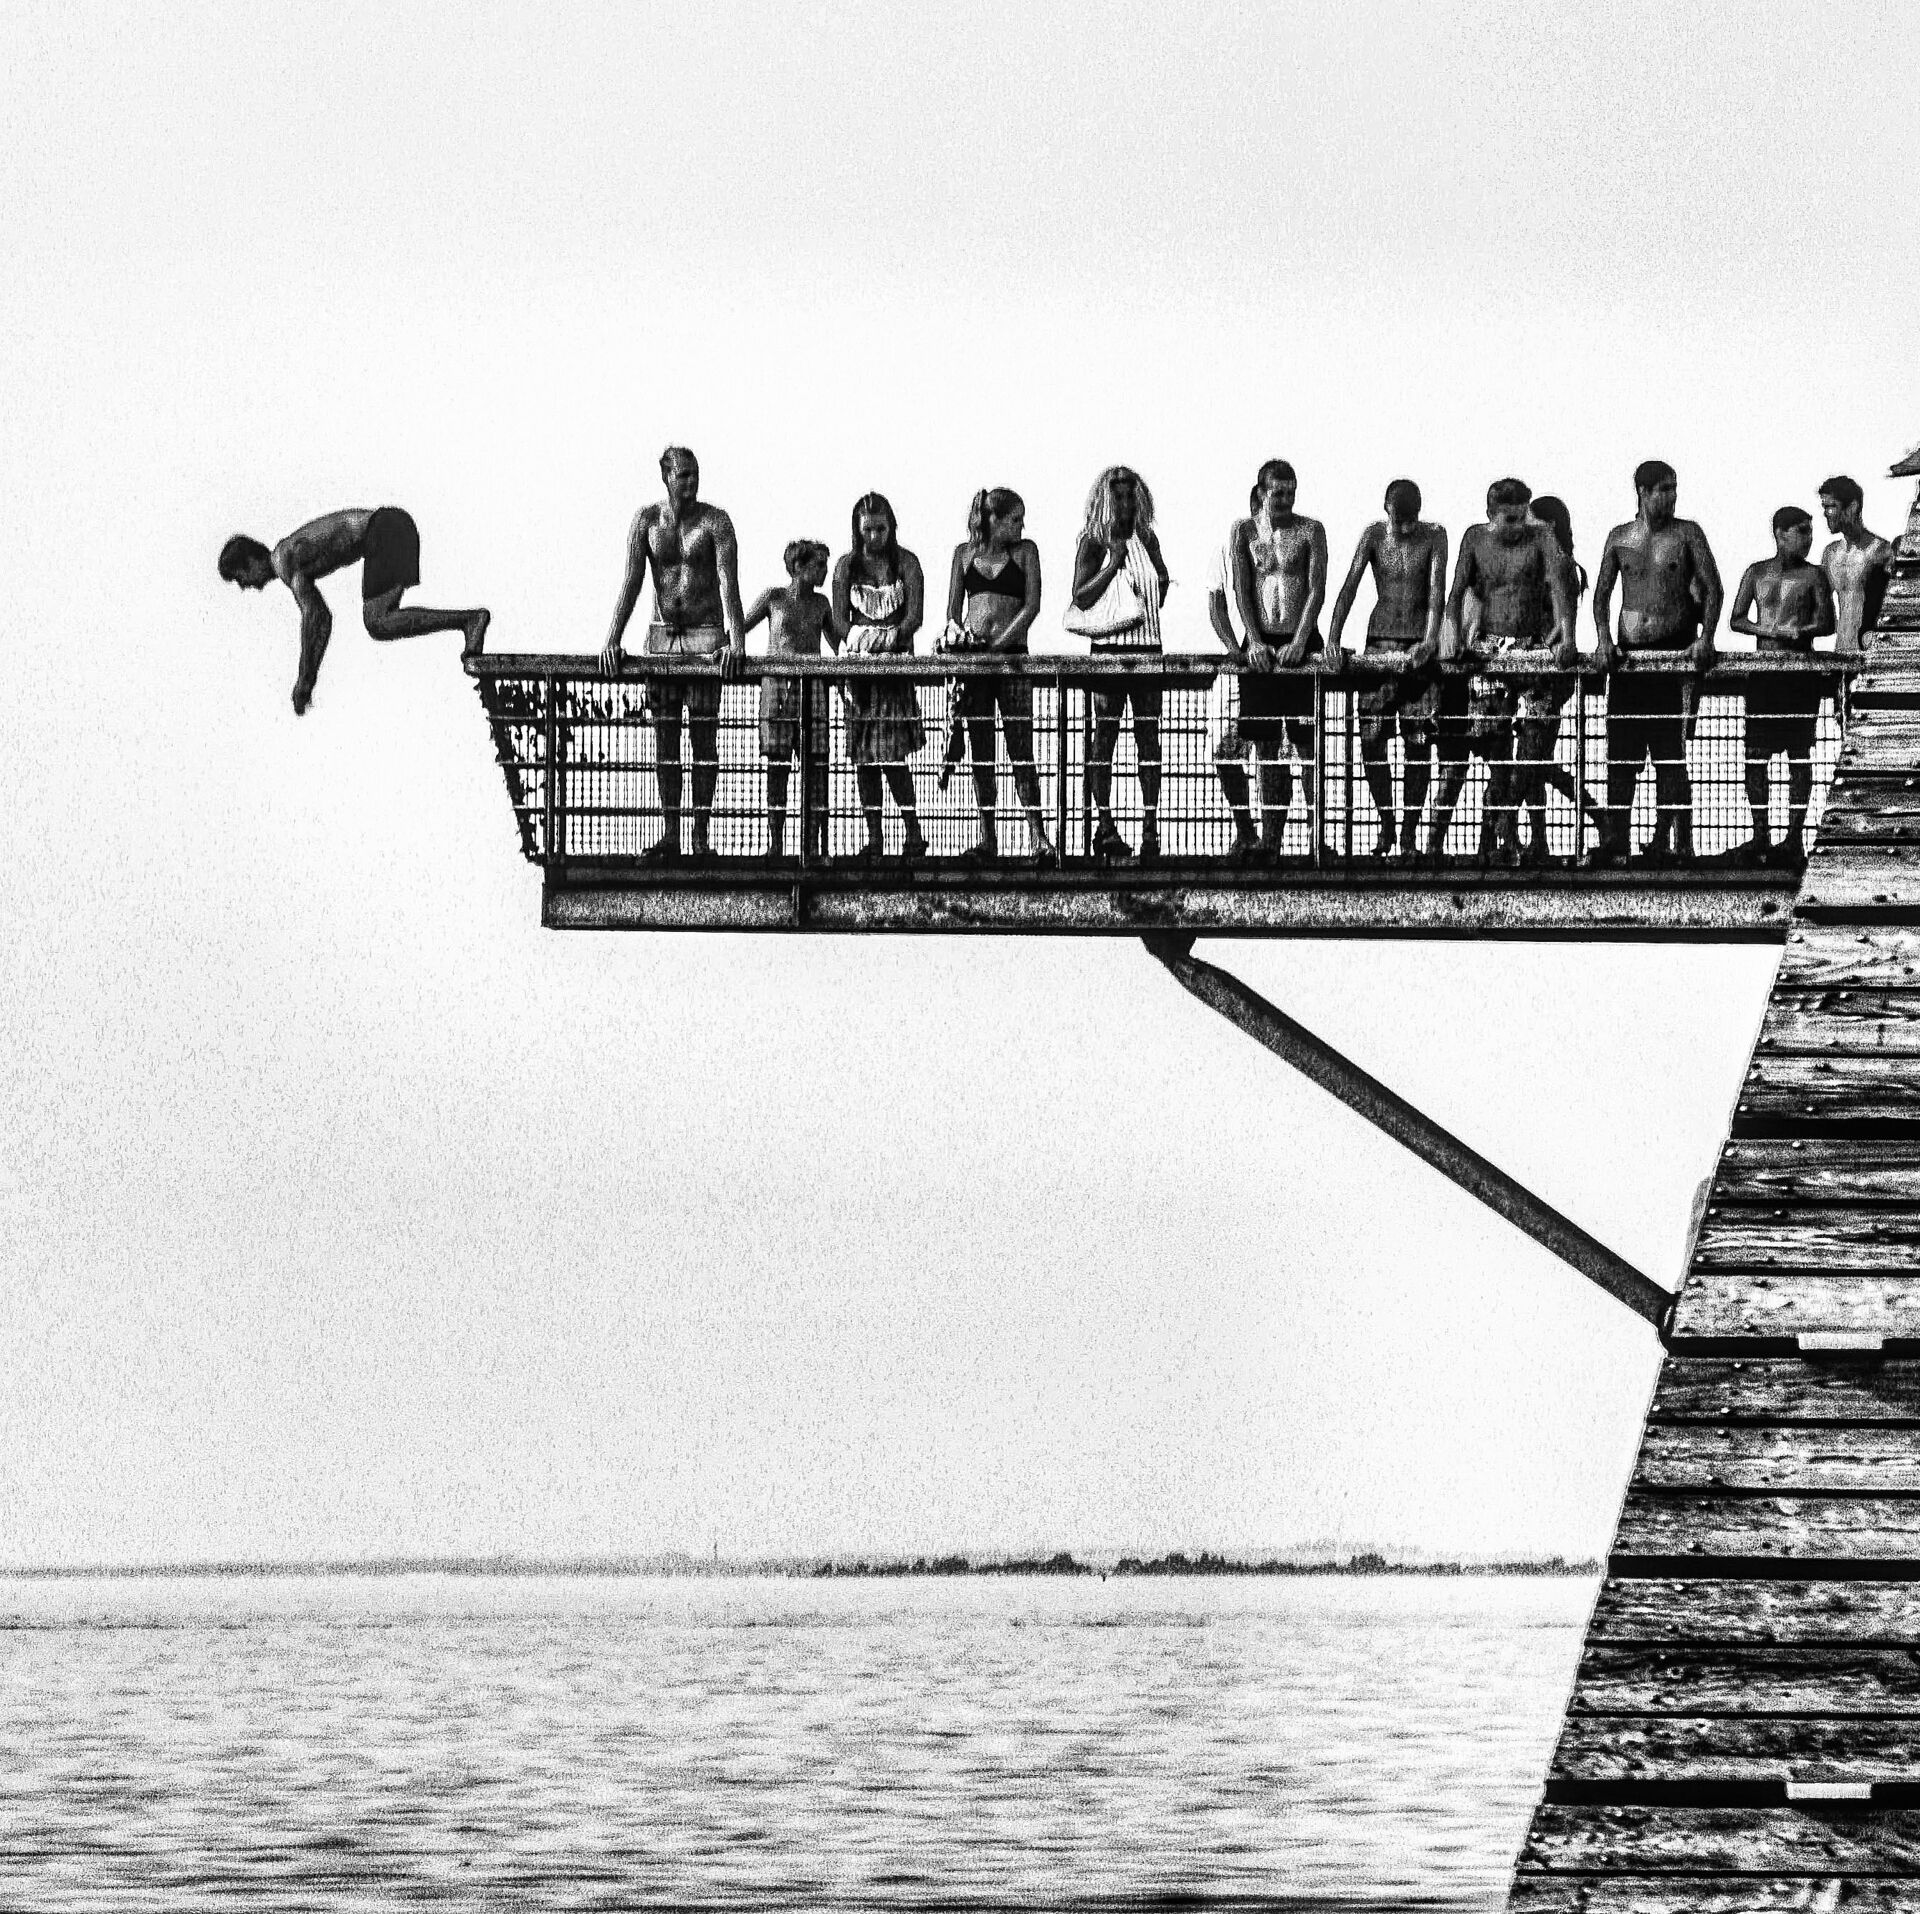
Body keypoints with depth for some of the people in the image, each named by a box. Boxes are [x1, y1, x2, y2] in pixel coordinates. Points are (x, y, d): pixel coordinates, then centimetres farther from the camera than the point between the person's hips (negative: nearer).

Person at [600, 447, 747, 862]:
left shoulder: (715, 521, -6)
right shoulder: (647, 520, 2)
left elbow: (729, 582, -15)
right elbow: (631, 582, -2)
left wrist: (736, 639, -28)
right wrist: (613, 639, -12)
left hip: (706, 636, -3)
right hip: (661, 636, 3)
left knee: (703, 734, -3)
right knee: (664, 734, 2)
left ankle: (701, 835, 0)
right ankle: (669, 836, 6)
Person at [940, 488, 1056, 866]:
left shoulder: (1025, 550, 7)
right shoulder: (964, 552, 12)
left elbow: (1032, 605, -2)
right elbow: (953, 611, 13)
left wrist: (999, 644, -11)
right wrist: (962, 635, -7)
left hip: (1011, 654, -2)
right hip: (971, 656, 2)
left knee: (1021, 749, -8)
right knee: (980, 750, 3)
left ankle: (1038, 836, -10)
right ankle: (987, 838, 6)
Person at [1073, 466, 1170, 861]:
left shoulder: (1147, 540, 12)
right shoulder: (1094, 544, -2)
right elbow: (1081, 597, -10)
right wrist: (1113, 564, -15)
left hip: (1148, 647, 4)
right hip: (1109, 649, -4)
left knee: (1149, 736, 1)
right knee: (1105, 734, -1)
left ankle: (1151, 828, 1)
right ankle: (1105, 825, 2)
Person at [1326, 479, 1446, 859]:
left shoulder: (1434, 536, -2)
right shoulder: (1374, 535, -1)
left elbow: (1437, 589, -12)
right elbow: (1350, 585, -8)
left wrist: (1430, 639, -26)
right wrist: (1333, 637, -20)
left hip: (1420, 645, -1)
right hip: (1380, 642, 1)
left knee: (1417, 742, -3)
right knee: (1371, 739, -4)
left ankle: (1409, 833, 2)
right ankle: (1386, 825, 11)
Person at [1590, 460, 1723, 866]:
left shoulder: (1687, 534, 2)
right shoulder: (1619, 538, 8)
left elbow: (1712, 588, -1)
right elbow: (1601, 595, 8)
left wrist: (1705, 638, -14)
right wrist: (1604, 640, -7)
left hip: (1675, 651, -3)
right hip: (1628, 656, 3)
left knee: (1669, 751, -6)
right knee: (1621, 750, 3)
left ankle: (1671, 840, -5)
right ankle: (1616, 836, 9)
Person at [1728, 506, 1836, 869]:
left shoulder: (1812, 575, 2)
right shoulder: (1756, 573, 8)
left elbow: (1826, 623, -3)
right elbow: (1735, 620, 3)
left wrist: (1797, 632, -20)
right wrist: (1772, 631, -13)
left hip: (1801, 673, -3)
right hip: (1763, 672, 3)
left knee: (1799, 755, -2)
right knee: (1756, 755, 1)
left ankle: (1794, 839, 0)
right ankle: (1759, 838, 8)